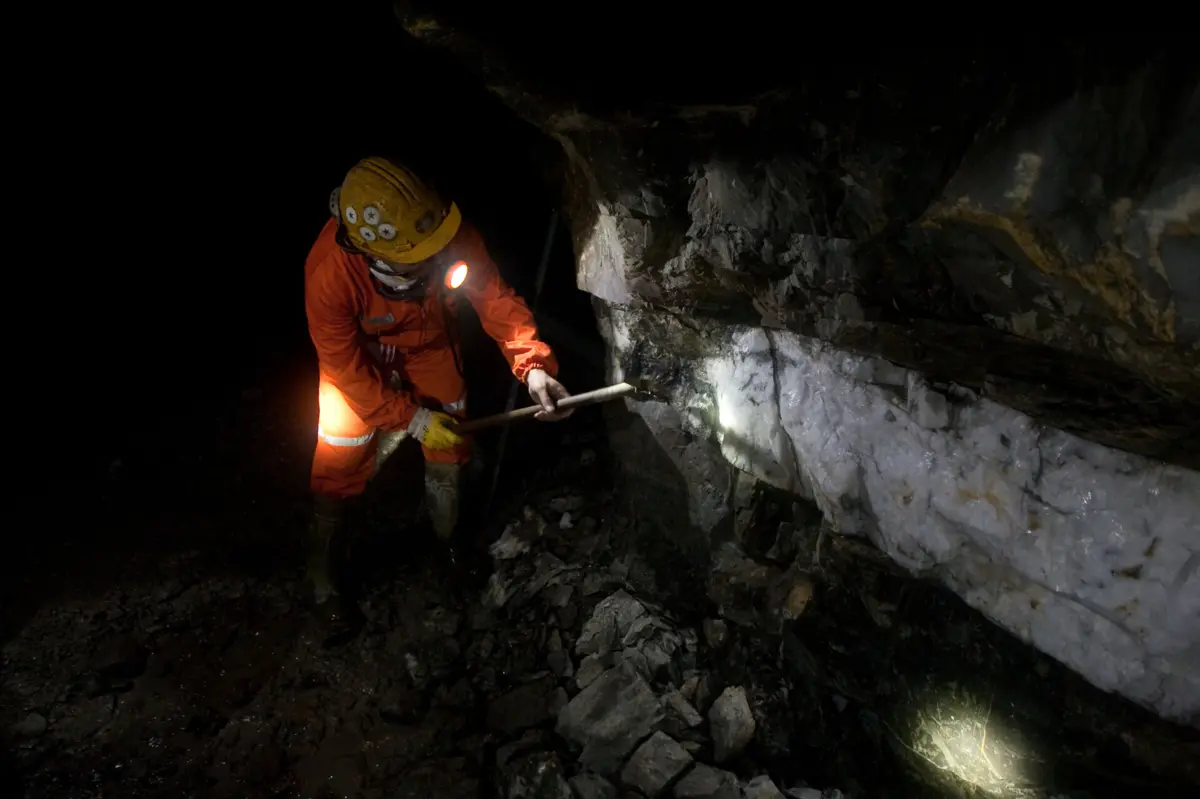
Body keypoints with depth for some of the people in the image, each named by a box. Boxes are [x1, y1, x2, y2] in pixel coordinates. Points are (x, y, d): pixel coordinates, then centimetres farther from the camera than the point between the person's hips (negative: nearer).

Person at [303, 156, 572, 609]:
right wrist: (411, 418, -23)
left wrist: (533, 365, -37)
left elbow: (495, 299, -23)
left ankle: (446, 538, 37)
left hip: (428, 342, 3)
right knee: (342, 455, -2)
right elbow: (345, 365, -26)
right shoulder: (328, 271, -38)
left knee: (449, 441, 9)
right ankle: (320, 557, 27)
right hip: (359, 352, -2)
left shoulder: (452, 236, -35)